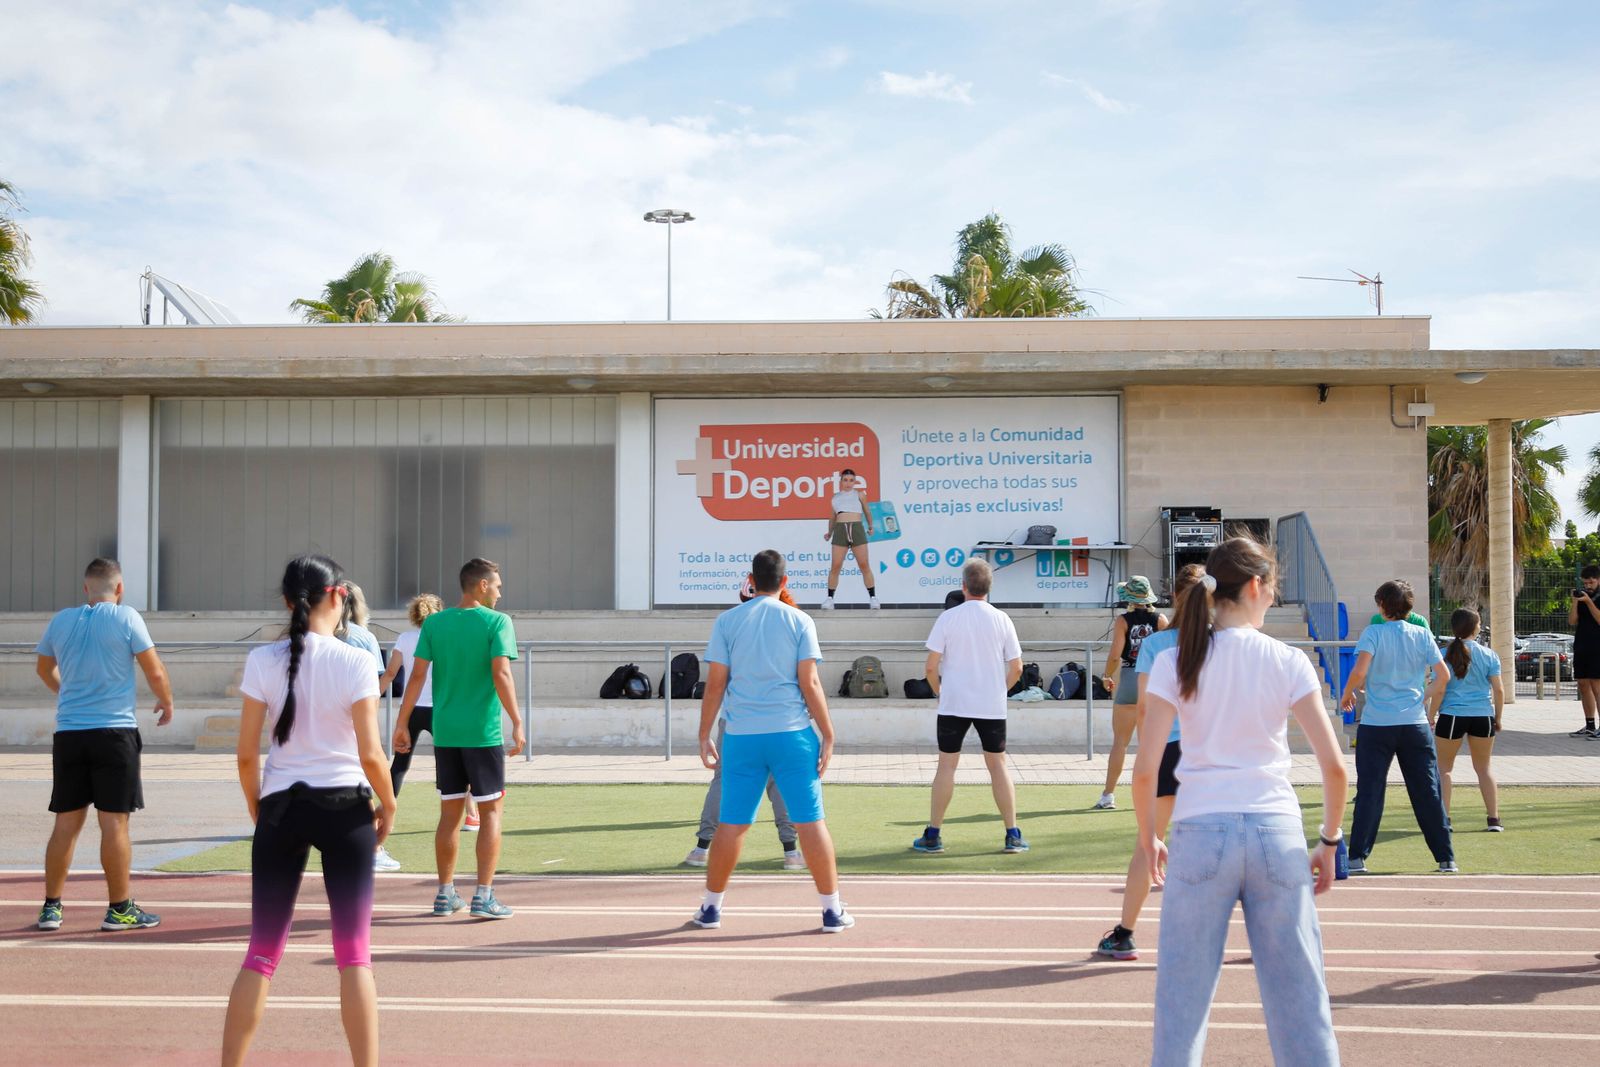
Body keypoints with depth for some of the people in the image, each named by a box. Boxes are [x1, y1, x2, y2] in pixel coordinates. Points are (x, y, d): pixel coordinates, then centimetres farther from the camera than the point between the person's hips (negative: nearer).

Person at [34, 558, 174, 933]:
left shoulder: (61, 620, 7)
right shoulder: (126, 617, -5)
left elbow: (44, 668, 25)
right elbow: (154, 671, -5)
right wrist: (166, 703, 14)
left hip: (68, 733, 4)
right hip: (115, 731, -4)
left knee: (66, 823, 10)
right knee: (114, 822, 0)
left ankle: (51, 907, 14)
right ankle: (120, 909, 6)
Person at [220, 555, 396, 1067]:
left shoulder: (263, 661, -2)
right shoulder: (355, 662, -9)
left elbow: (247, 754, -1)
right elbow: (370, 755, -10)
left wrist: (257, 810, 13)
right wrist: (388, 806, 6)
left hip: (281, 808, 2)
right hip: (345, 807, -2)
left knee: (262, 952, 11)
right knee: (354, 953, 5)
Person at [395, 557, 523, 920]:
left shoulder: (434, 623, 5)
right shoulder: (497, 622, -6)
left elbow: (418, 676, 2)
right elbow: (501, 674, -16)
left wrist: (402, 724, 7)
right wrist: (517, 723, -15)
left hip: (445, 733, 4)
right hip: (484, 733, -4)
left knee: (450, 813, 12)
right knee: (490, 811, 4)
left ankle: (445, 894, 16)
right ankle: (484, 896, 0)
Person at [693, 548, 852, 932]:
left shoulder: (727, 620, 4)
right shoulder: (799, 621, 1)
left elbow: (715, 684, 2)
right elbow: (810, 683, -4)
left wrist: (704, 736, 9)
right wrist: (828, 735, 2)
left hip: (741, 736, 1)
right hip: (792, 733, -1)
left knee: (732, 824, 9)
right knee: (810, 821, 3)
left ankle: (710, 908, 17)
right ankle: (832, 910, 7)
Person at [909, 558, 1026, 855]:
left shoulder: (947, 618, -6)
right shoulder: (1001, 619, -1)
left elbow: (931, 666, -6)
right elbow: (1016, 668, 2)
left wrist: (939, 691, 11)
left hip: (953, 704, -1)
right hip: (992, 706, 1)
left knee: (947, 765, 7)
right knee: (998, 765, 10)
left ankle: (933, 835, 9)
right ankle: (1013, 835, 9)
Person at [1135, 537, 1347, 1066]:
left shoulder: (1175, 662, -1)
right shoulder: (1288, 662, 0)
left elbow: (1145, 769, -5)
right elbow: (1334, 766, -3)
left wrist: (1147, 837, 10)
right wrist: (1329, 841, 10)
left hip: (1200, 830, 0)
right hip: (1277, 831, 0)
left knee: (1183, 995, 7)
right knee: (1298, 990, 9)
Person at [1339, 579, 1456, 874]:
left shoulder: (1373, 633, -5)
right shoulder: (1422, 635, 5)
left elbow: (1360, 671, -17)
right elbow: (1442, 675, 2)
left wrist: (1347, 694, 1)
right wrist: (1430, 711, 15)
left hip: (1376, 725, -2)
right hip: (1415, 724, 2)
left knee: (1369, 792, 2)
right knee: (1427, 793, 8)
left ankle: (1358, 858, 0)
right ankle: (1446, 859, 11)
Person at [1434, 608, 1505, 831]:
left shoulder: (1445, 654, -4)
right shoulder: (1489, 655, 1)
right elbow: (1498, 690, 1)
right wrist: (1497, 719, 12)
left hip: (1452, 715, -2)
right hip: (1483, 715, 2)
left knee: (1443, 768, 12)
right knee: (1483, 769, 16)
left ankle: (1443, 818, 5)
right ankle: (1494, 819, 12)